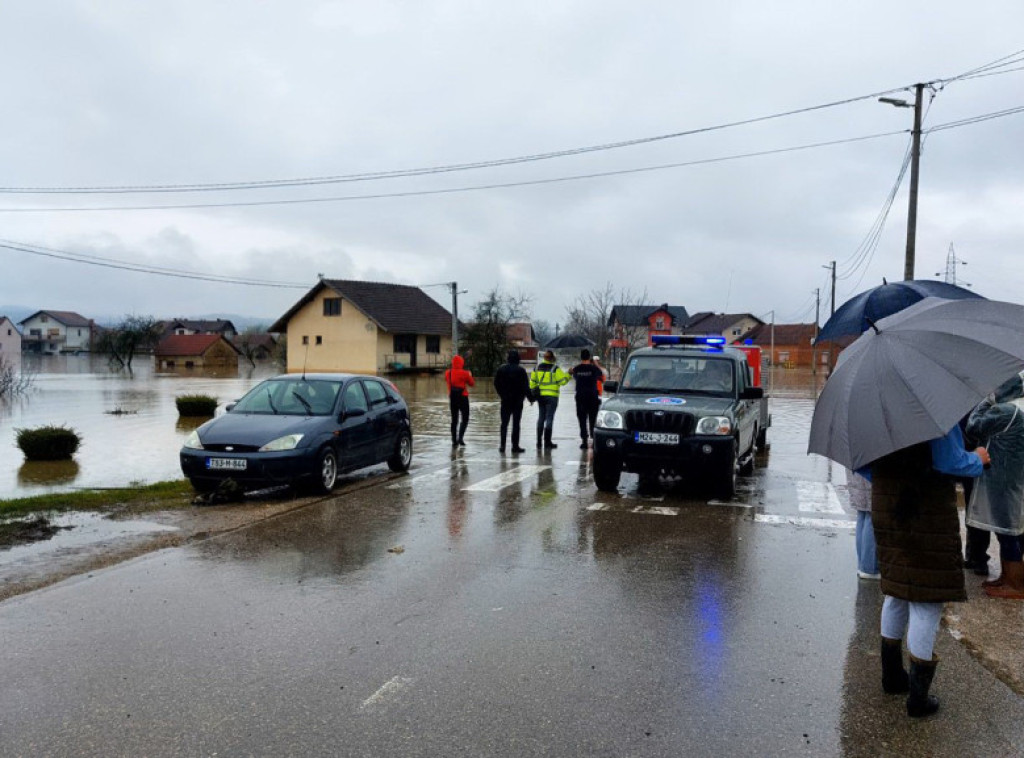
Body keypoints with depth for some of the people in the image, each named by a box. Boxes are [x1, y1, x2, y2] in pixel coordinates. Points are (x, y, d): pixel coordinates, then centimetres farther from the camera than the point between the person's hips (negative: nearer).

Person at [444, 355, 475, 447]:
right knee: (465, 419, 4)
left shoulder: (448, 373, 0)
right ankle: (460, 438, -12)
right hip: (463, 398, -4)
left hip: (452, 398, 5)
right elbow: (472, 384, -3)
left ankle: (454, 440, 12)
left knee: (454, 419, 13)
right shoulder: (464, 373, -13)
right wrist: (470, 376, 15)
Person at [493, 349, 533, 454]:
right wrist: (530, 398, 0)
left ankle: (502, 446, 5)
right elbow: (526, 386, -10)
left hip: (505, 401, 3)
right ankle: (515, 446, 2)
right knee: (516, 424, 2)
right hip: (517, 401, -3)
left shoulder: (501, 370, 2)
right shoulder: (521, 370, -9)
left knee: (504, 423, 9)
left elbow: (496, 384, 7)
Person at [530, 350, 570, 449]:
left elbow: (532, 382, 10)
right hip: (552, 396, -5)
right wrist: (569, 374, 6)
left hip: (540, 396, 5)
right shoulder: (555, 369, -9)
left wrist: (533, 392, 19)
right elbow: (563, 380, -9)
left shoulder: (537, 368, 7)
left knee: (541, 417, 13)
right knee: (549, 418, -1)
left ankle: (539, 442, 13)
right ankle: (547, 443, -1)